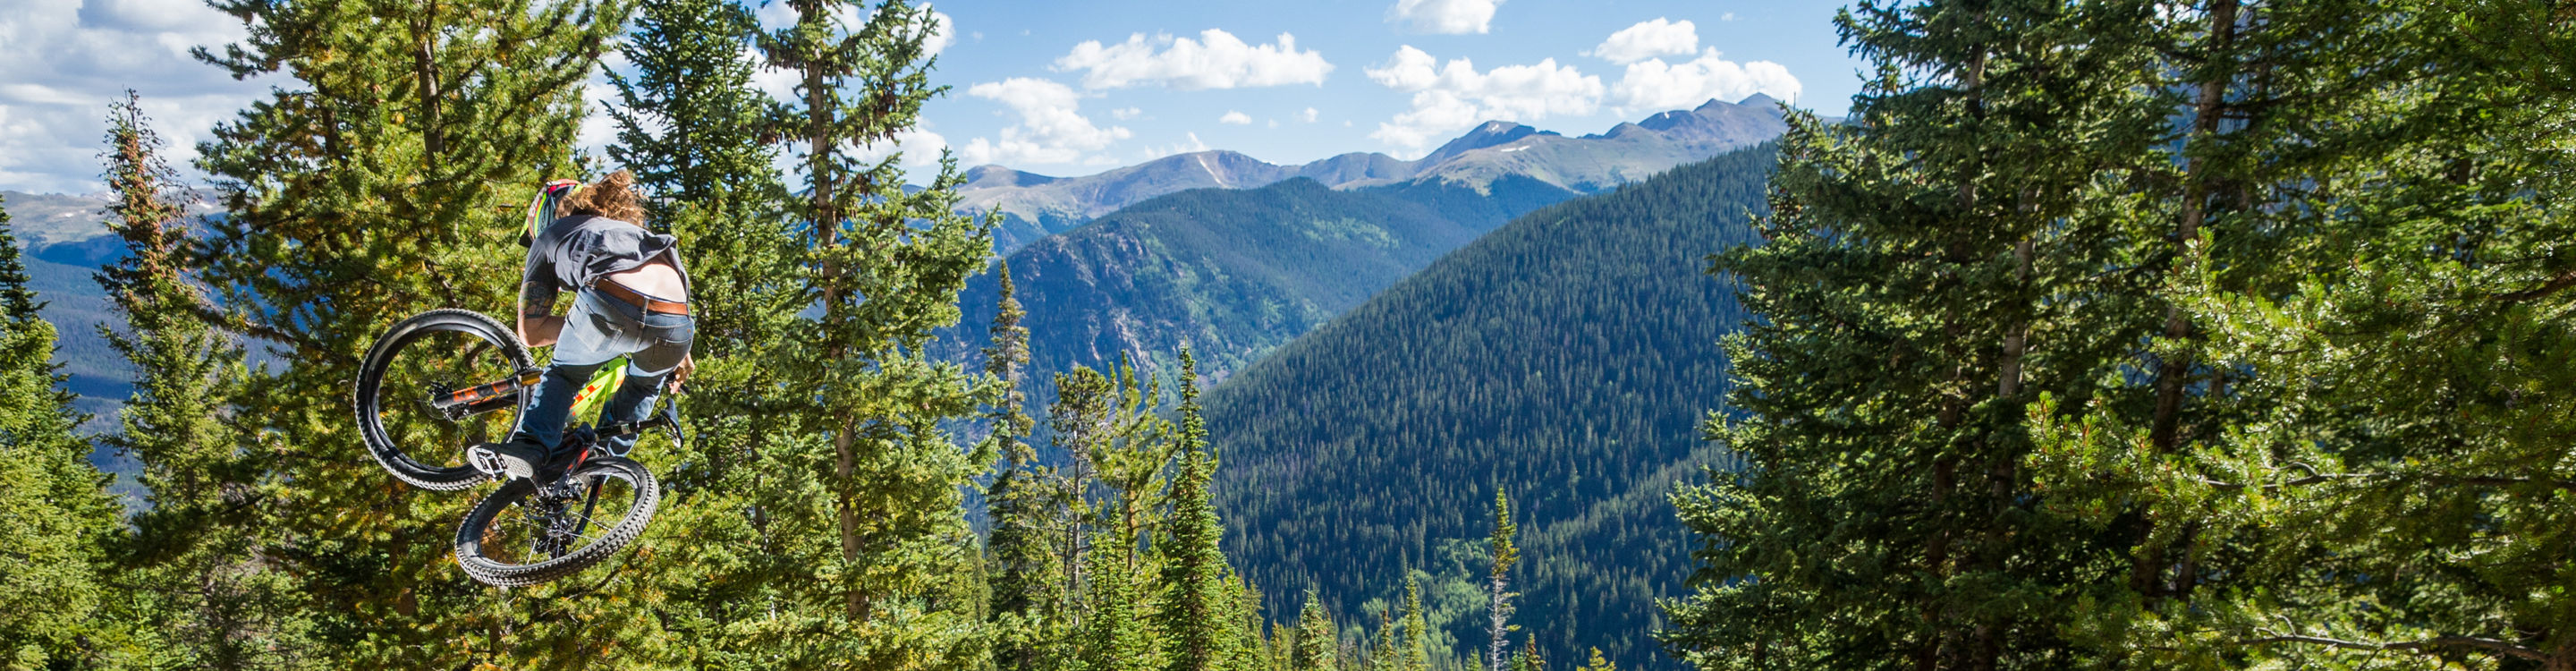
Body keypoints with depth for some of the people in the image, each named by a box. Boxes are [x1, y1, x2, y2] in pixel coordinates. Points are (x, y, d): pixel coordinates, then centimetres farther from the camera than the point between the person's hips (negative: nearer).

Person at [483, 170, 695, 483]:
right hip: (676, 324, 4)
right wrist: (681, 357, 50)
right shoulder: (633, 230, 44)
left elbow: (531, 332, 25)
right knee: (646, 381, 36)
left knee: (563, 374, 27)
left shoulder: (549, 236, 32)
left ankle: (531, 446, 7)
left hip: (610, 306, -3)